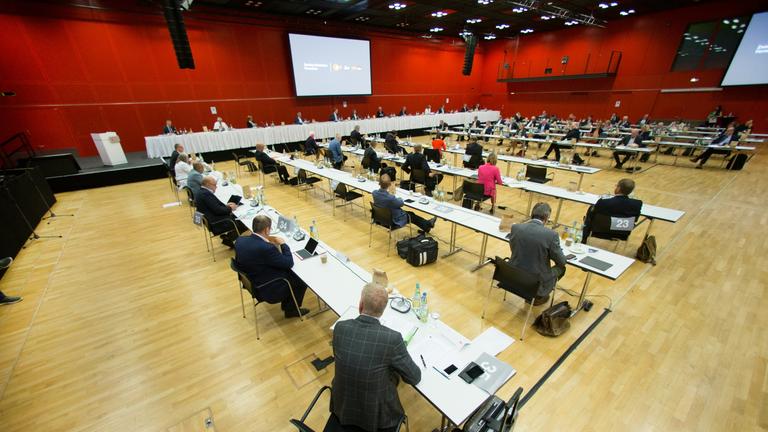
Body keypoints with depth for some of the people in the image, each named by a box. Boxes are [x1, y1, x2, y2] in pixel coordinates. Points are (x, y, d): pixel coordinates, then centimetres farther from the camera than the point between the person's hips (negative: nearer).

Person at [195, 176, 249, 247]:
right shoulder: (206, 194, -23)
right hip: (216, 224, -11)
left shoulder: (201, 191, 9)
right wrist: (230, 208, -9)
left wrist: (226, 205, 5)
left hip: (212, 220, 11)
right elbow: (218, 210, -25)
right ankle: (228, 239, 8)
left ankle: (227, 236, 12)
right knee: (241, 222, -5)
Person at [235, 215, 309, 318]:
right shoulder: (267, 248, -35)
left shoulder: (240, 240, -11)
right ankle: (291, 310, 28)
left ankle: (286, 303, 35)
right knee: (302, 279, 10)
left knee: (288, 271, 22)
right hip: (268, 290, -8)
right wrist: (283, 244, -11)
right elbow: (289, 263, -22)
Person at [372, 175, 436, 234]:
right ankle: (428, 224, 44)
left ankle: (425, 226, 41)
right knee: (411, 215, 21)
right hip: (395, 221, -7)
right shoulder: (391, 198, -37)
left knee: (409, 213, 25)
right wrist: (400, 199, 5)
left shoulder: (374, 193, -18)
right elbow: (401, 203, -14)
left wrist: (387, 192, 0)